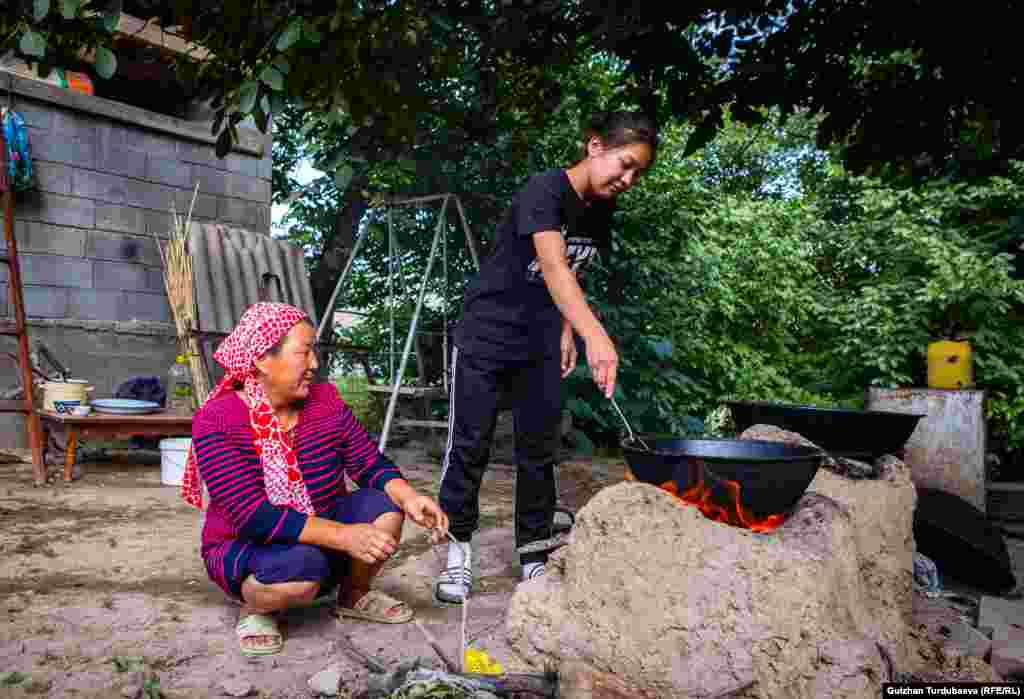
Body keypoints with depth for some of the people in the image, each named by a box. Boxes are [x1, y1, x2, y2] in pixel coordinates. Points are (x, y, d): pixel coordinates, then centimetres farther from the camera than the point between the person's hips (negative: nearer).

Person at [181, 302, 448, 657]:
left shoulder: (326, 400, -5)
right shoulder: (216, 420, -22)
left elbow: (371, 464, -9)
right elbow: (253, 517, -30)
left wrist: (408, 496, -31)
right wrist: (343, 535, -37)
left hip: (319, 539, 5)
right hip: (245, 550, -5)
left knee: (384, 509, -20)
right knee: (302, 566, -36)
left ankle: (353, 597, 8)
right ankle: (254, 609, -1)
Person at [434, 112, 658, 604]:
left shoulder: (601, 212, 4)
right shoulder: (545, 189, -20)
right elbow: (552, 266, -37)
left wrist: (567, 333, 7)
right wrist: (597, 336, -49)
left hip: (540, 347, 6)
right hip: (486, 337, -6)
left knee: (539, 451, 6)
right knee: (469, 446, -1)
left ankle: (534, 558, 16)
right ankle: (458, 549, 14)